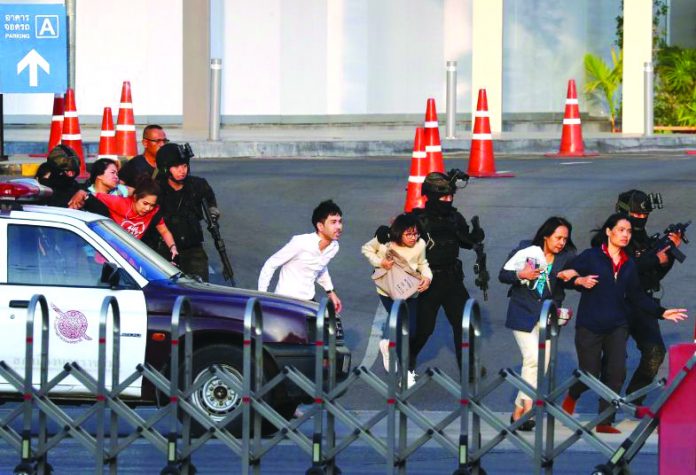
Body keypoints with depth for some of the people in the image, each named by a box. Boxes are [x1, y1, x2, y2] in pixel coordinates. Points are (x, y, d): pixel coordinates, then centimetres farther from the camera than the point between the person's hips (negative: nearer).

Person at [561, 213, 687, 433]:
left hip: (617, 326, 4)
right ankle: (572, 395, 32)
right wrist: (579, 281, -20)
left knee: (616, 373, -9)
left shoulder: (629, 264, 12)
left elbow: (636, 296, 15)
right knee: (590, 375, -3)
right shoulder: (590, 256, -3)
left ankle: (605, 422, 0)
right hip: (589, 326, -4)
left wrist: (661, 312, 7)